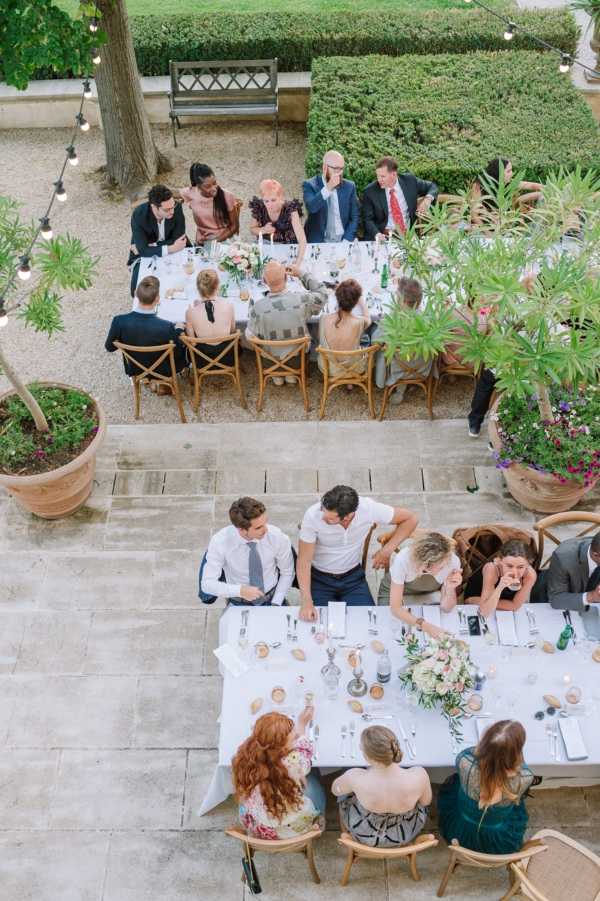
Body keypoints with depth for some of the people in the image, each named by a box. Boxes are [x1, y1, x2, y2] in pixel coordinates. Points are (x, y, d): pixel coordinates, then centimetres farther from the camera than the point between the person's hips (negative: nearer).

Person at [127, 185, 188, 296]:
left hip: (172, 252, 2)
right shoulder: (139, 215, -27)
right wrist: (171, 249, -36)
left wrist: (149, 246, -21)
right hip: (146, 257, -2)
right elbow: (143, 250, -29)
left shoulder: (177, 208, -22)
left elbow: (177, 240, -17)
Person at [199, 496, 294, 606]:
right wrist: (240, 590, -31)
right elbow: (207, 584, -17)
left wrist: (275, 605, -9)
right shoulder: (220, 542, -22)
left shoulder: (278, 537, -19)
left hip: (271, 601, 2)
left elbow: (287, 573, -2)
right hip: (238, 605, -2)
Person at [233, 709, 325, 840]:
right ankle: (317, 825, 47)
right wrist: (302, 725, 8)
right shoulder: (293, 763, -34)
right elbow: (305, 750, -9)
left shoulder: (245, 756, -25)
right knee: (313, 782, 24)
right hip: (290, 831, -3)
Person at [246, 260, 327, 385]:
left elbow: (251, 337, -12)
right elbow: (322, 294, -4)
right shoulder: (302, 299, -27)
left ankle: (277, 375, 41)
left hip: (271, 358, 0)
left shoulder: (257, 307, -27)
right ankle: (292, 374, 40)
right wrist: (302, 274, -1)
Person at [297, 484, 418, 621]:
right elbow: (304, 561, -20)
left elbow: (410, 519, -11)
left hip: (353, 576, 1)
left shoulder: (368, 508, -25)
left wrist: (386, 550, -18)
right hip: (319, 579, -1)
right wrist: (307, 602, -30)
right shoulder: (313, 516, -27)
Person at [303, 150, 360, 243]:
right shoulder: (310, 185, -1)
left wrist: (346, 240, -8)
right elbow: (311, 207, -19)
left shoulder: (349, 186, 7)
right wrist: (328, 188, -26)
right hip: (318, 242, -2)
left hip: (343, 241, 2)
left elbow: (355, 217, 5)